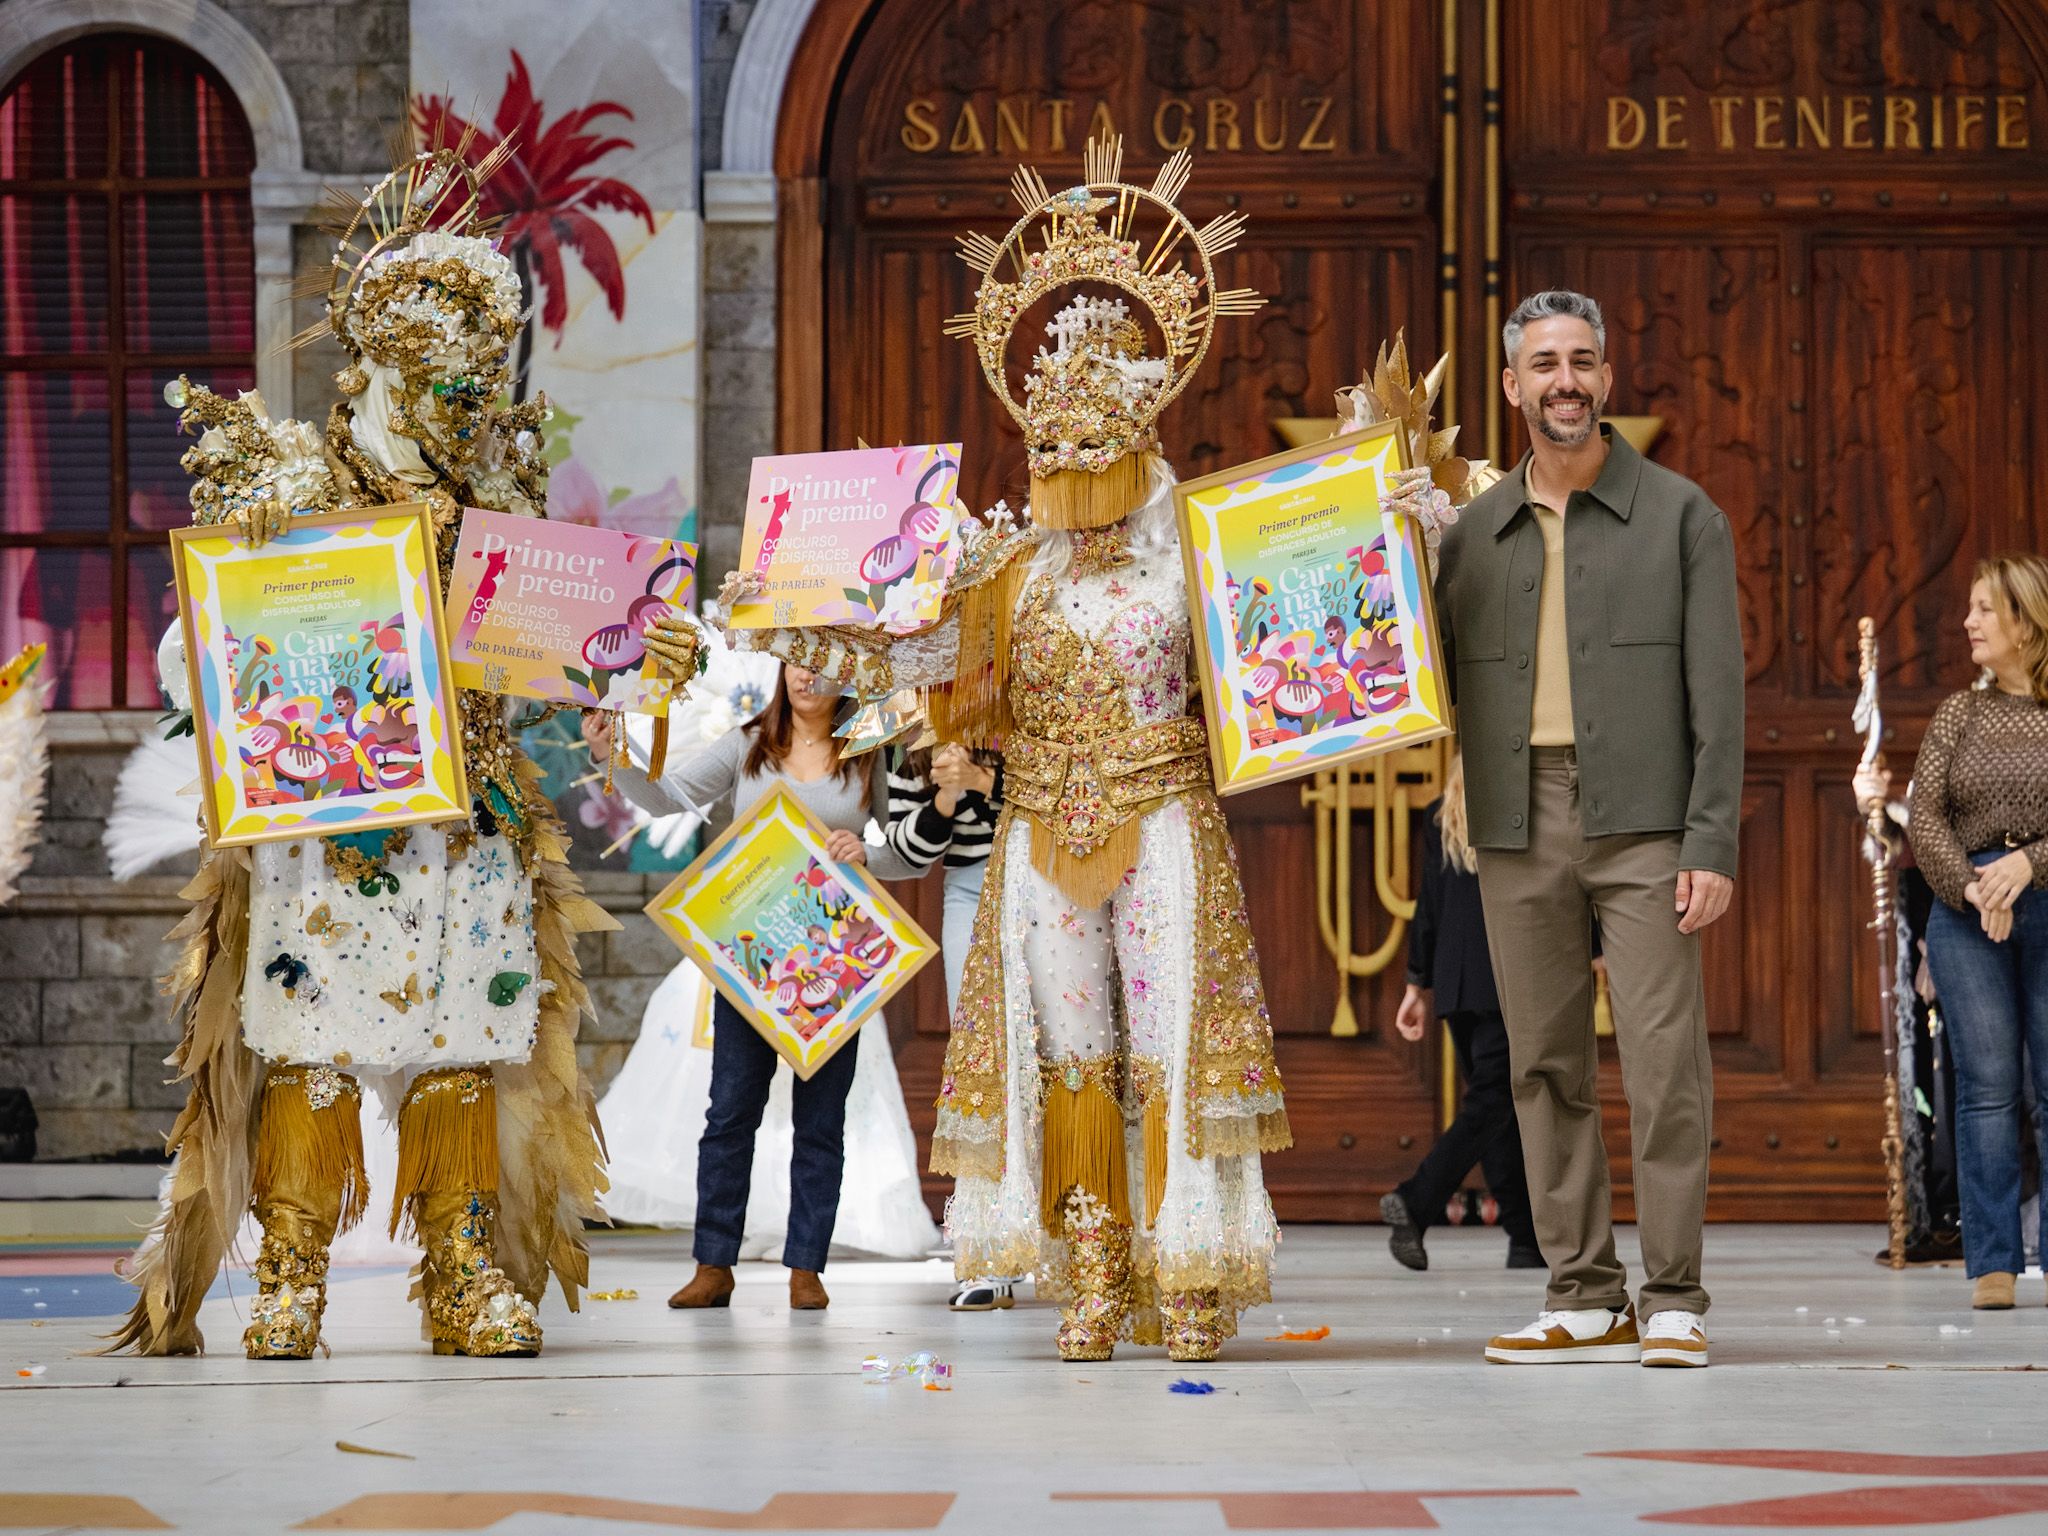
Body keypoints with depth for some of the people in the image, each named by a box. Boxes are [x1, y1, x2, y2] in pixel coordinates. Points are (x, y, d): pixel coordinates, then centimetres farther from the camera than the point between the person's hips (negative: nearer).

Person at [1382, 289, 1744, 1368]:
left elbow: (1717, 694, -1)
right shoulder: (1471, 532, 13)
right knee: (1546, 1066, 5)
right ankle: (1585, 1297, 11)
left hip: (1642, 822, -4)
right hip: (1519, 827, 4)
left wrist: (1713, 844, -10)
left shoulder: (1680, 517, 4)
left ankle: (1672, 1299, -3)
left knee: (1663, 1061, -8)